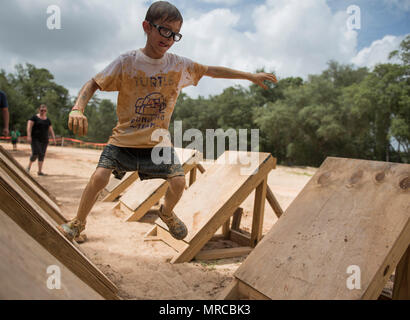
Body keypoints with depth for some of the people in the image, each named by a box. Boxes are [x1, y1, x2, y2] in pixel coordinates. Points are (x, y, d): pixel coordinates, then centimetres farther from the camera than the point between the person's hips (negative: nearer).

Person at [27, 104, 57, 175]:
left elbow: (51, 130, 17)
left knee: (42, 155, 2)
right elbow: (29, 126, -8)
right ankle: (29, 166, 11)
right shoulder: (34, 117, -1)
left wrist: (54, 138, 7)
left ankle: (40, 171, 7)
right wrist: (29, 136, -19)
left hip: (44, 140, 5)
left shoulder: (48, 120, 14)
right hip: (35, 139, -5)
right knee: (35, 153, -14)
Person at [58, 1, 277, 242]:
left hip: (158, 141, 2)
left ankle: (167, 213, 25)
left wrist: (251, 76, 6)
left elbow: (212, 71, 5)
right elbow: (94, 84, -9)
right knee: (99, 177, -14)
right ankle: (78, 222, 15)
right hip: (124, 139, -2)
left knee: (179, 181, -11)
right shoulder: (127, 62, -11)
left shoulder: (179, 65, -4)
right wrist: (78, 109, -27)